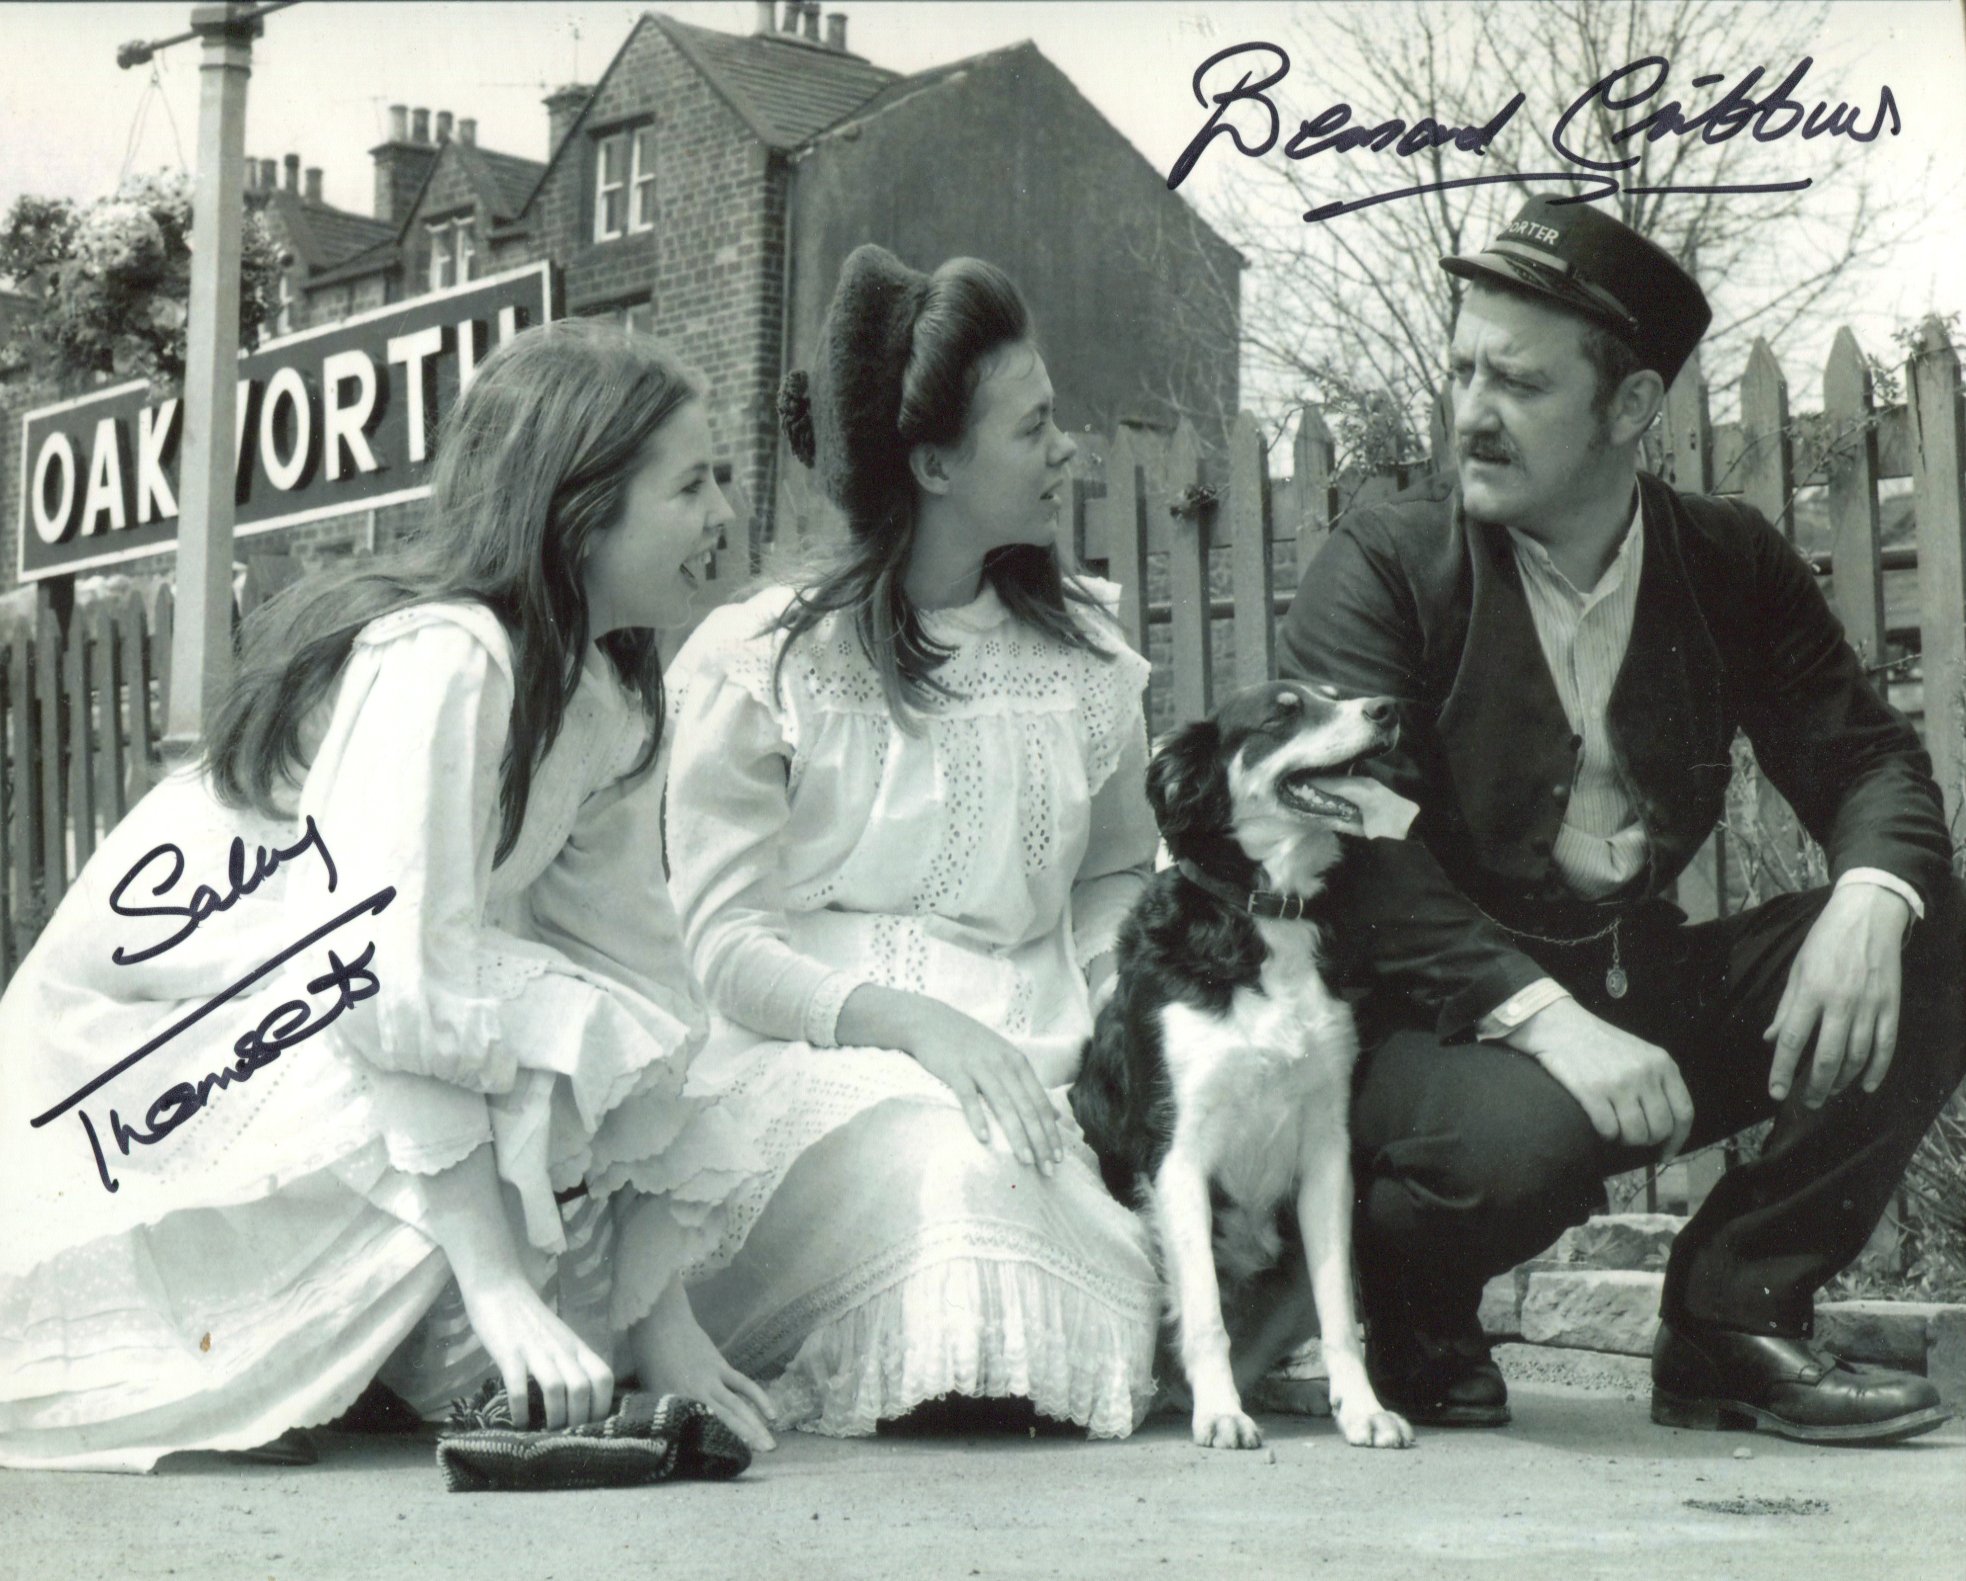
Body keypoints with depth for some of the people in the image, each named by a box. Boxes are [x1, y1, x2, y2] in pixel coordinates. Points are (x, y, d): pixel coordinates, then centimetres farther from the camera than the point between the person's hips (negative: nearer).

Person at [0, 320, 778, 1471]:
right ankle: (231, 1373, -13)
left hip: (300, 1048, 8)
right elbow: (397, 982, -33)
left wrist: (661, 1316, -7)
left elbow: (631, 968, -2)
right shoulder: (439, 658, -25)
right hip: (148, 1058, -8)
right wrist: (501, 1289, -36)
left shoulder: (606, 698, 1)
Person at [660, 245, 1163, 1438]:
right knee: (940, 1167, -35)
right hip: (807, 1059, -3)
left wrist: (1102, 1028, 1)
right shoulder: (762, 661, -1)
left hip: (1022, 1060, 4)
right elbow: (721, 938, -5)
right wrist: (906, 1021, -22)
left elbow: (1119, 874, 23)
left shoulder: (1085, 648, 13)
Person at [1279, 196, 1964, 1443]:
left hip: (1642, 1003, 5)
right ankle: (1406, 1315, 0)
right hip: (1450, 1026, -5)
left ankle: (1737, 1322, -5)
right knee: (1519, 1135, -37)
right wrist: (1543, 1017, -31)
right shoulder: (1381, 570, -7)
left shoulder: (1733, 567, 7)